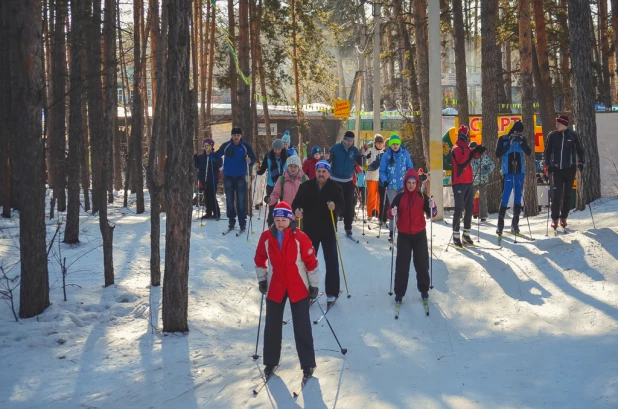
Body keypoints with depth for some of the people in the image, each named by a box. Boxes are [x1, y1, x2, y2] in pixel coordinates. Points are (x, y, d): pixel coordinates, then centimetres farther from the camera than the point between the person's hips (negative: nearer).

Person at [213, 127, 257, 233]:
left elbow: (253, 158, -2)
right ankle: (231, 221, 19)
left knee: (241, 200, -3)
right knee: (229, 200, 8)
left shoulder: (246, 146, -5)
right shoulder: (226, 146, -2)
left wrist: (250, 161, -24)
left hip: (241, 176, -2)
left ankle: (242, 223, 2)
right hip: (228, 176, 2)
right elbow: (217, 156, 1)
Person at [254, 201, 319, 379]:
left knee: (302, 328, 2)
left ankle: (307, 363, 14)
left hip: (298, 288, -3)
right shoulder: (266, 237, -6)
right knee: (272, 326, 12)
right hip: (275, 288, 3)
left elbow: (311, 262, -9)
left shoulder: (300, 238, -16)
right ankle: (270, 362, 27)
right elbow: (260, 259, 9)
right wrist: (261, 279, 11)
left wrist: (314, 285, -6)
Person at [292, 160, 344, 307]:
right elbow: (296, 202, -4)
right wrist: (297, 210, -26)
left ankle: (332, 294, 11)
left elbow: (341, 205, -13)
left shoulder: (335, 187, -6)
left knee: (331, 262, 1)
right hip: (310, 229, 2)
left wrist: (335, 206, -36)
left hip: (328, 230, -2)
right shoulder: (306, 186, -2)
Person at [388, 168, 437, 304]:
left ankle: (424, 290, 25)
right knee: (402, 265, 2)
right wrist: (392, 213, -24)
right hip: (403, 235, 0)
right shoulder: (399, 197, -4)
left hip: (419, 234, 1)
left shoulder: (422, 197, -3)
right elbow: (390, 213, -2)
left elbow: (431, 214, -2)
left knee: (422, 263, 9)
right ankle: (399, 292, 10)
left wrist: (432, 207, -23)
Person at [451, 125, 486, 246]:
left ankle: (466, 234, 21)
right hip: (459, 183, -9)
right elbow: (461, 162, -22)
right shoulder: (456, 149, -11)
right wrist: (473, 153, -23)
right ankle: (456, 236, -6)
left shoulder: (466, 148, 15)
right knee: (459, 209, -10)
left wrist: (477, 152, 5)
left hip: (468, 182, 9)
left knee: (469, 208, 12)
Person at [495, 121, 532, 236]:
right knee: (505, 198, -8)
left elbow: (528, 153, 0)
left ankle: (515, 224, 11)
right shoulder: (503, 139, -1)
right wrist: (509, 144, -18)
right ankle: (500, 225, -3)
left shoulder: (522, 139, 7)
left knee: (518, 198, 5)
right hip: (508, 172, -4)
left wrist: (522, 142, -16)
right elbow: (498, 154, -9)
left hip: (520, 172, 4)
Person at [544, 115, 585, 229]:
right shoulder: (552, 135, 0)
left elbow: (580, 150, 9)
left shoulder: (573, 135, -2)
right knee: (556, 193, -10)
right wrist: (548, 164, 2)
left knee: (567, 194, 5)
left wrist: (581, 162, -1)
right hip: (556, 169, 0)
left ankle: (564, 217, 16)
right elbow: (547, 151, 9)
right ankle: (555, 218, -4)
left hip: (570, 168, 0)